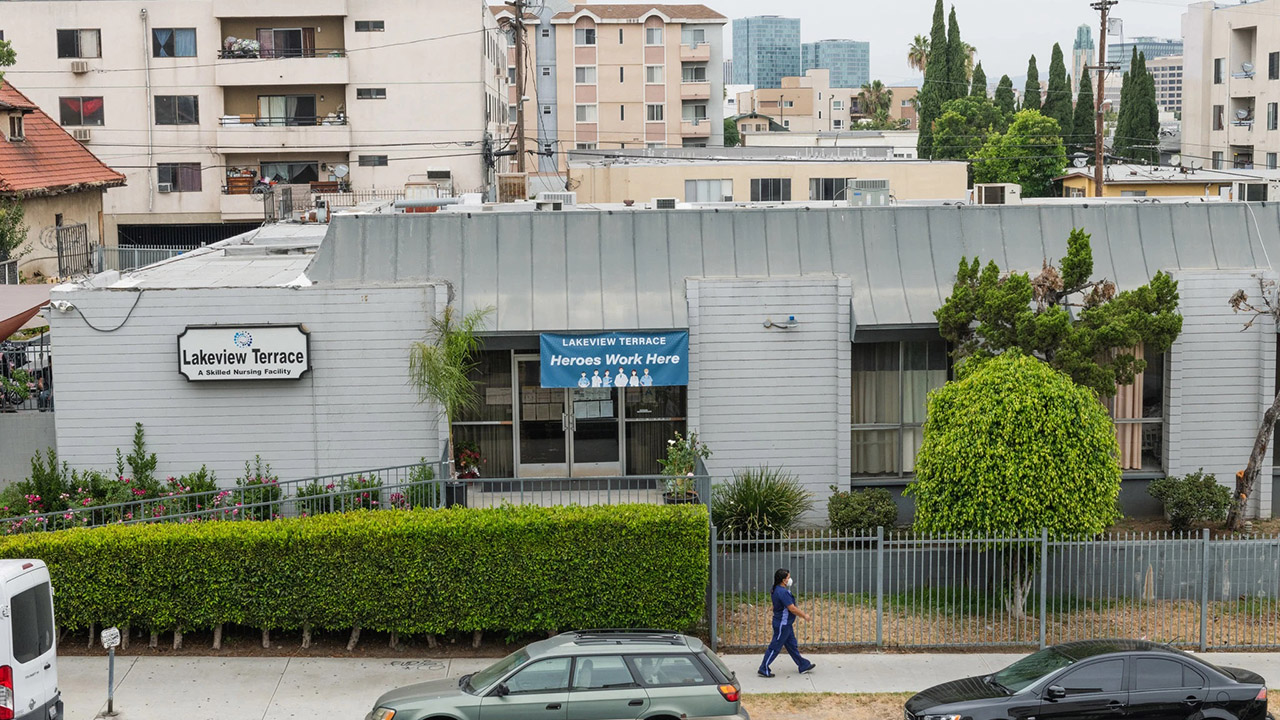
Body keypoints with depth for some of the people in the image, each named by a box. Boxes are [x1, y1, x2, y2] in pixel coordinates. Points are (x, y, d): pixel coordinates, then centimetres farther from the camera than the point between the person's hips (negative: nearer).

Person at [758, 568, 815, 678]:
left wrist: (802, 613, 17)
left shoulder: (780, 590, 8)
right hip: (782, 624, -10)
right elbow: (792, 608, -23)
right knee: (775, 648, -2)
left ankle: (803, 666, 27)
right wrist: (804, 616, -11)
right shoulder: (782, 592, -24)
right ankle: (763, 670, 6)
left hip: (786, 624, 10)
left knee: (792, 645, 18)